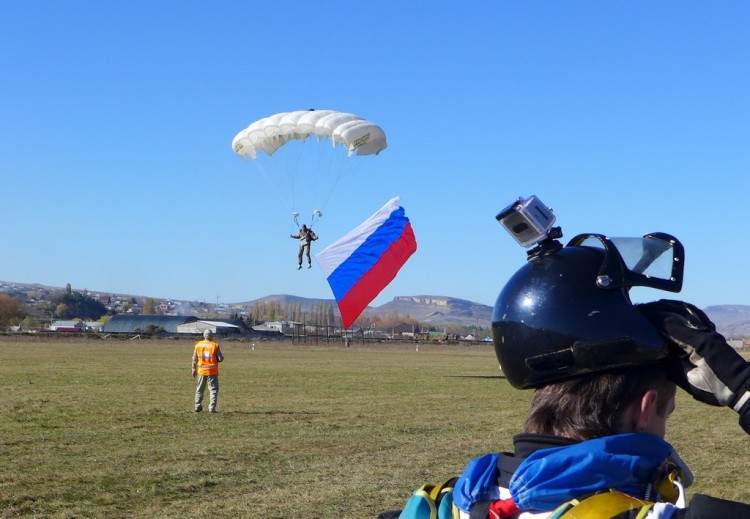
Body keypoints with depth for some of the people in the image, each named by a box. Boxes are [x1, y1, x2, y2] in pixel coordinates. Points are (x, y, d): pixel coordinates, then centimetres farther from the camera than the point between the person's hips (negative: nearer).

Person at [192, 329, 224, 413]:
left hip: (201, 371, 3)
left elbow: (194, 359, 6)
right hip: (212, 371, -3)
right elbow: (220, 359, -9)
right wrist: (218, 358, 14)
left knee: (200, 389, 16)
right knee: (214, 389, 4)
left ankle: (198, 407, 19)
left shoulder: (198, 344, 1)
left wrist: (194, 369, 15)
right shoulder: (215, 345, -9)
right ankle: (212, 408, -5)